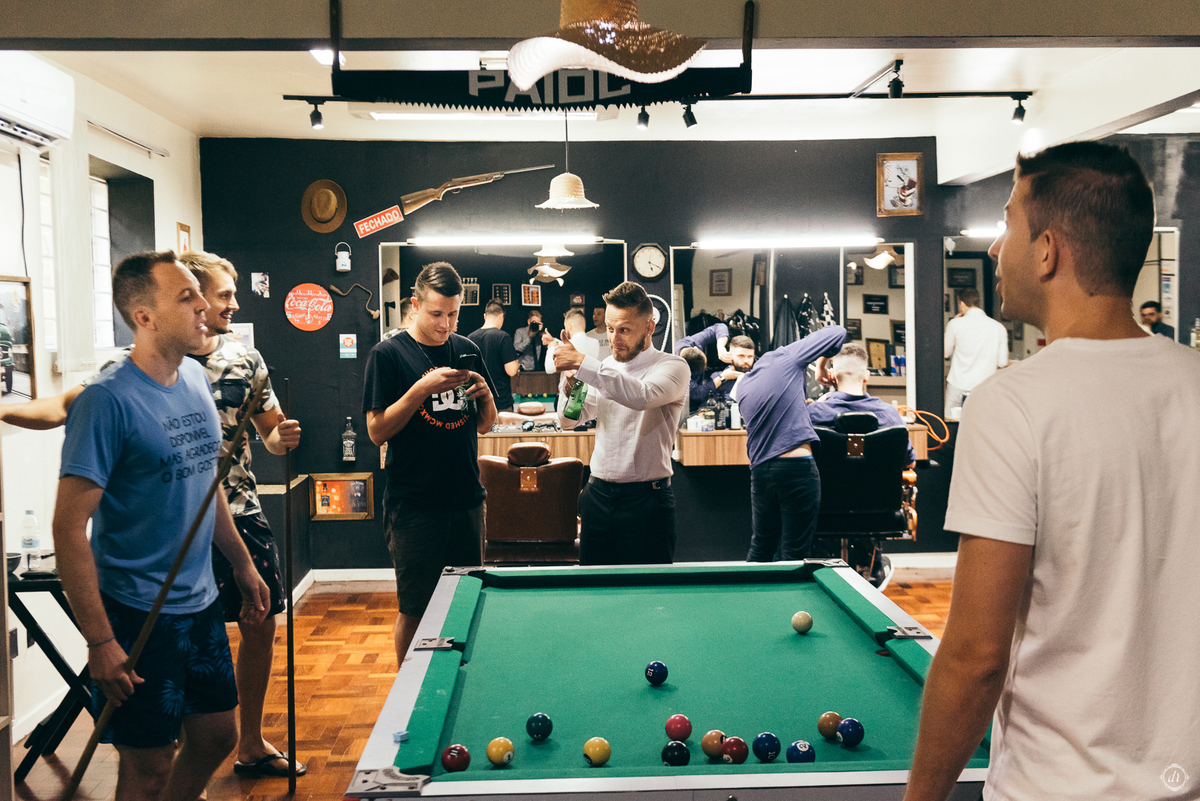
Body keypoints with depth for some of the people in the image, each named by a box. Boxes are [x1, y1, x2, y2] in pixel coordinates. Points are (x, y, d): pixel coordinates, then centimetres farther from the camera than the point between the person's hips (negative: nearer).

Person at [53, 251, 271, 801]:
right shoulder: (107, 400, -19)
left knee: (217, 736, 18)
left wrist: (243, 566, 17)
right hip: (138, 616, -7)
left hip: (200, 603, 7)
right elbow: (69, 527, -20)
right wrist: (100, 641, -21)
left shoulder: (195, 378, 5)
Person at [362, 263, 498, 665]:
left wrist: (485, 395, -6)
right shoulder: (388, 354, -5)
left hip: (466, 499, 5)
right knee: (414, 610, 3)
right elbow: (377, 431, -10)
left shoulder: (468, 349, 9)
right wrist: (422, 389, -19)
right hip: (414, 506, -5)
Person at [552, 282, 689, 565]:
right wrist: (571, 383, -11)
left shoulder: (673, 367, -6)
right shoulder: (605, 368, 12)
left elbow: (642, 396, -28)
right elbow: (569, 420, 9)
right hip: (598, 496, 5)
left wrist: (583, 364, -29)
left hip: (646, 499, -5)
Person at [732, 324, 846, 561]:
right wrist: (822, 363, 18)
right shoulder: (784, 358, -1)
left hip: (760, 471, 6)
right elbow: (837, 332, 4)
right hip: (797, 467, -6)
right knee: (794, 554, -1)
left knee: (760, 549, 17)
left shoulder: (741, 388, 15)